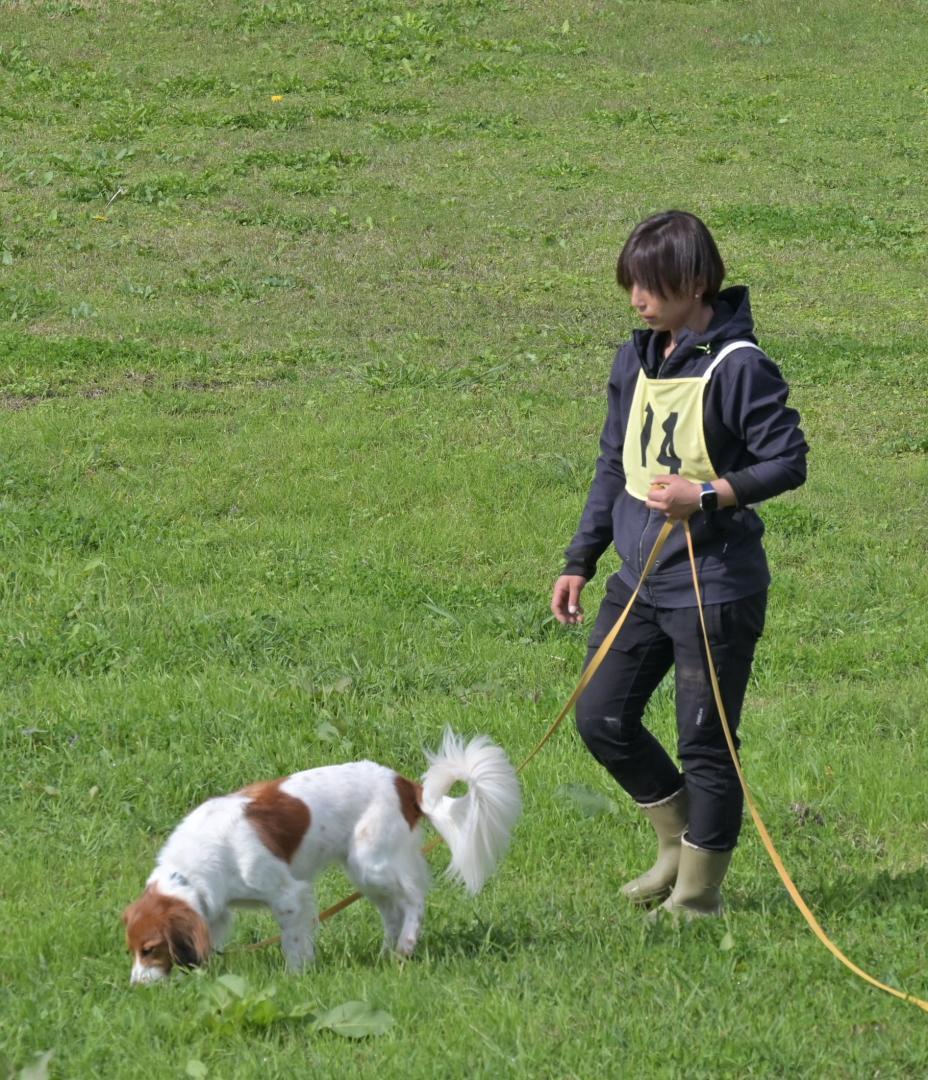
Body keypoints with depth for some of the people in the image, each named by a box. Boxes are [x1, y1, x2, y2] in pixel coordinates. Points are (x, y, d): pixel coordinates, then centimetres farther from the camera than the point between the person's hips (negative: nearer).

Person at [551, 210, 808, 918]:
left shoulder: (737, 366, -14)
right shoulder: (636, 361, 9)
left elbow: (789, 462, -14)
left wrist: (705, 495, -24)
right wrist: (580, 561, 17)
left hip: (713, 587, -8)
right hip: (640, 580, 8)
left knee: (705, 740, 0)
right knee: (601, 717, 10)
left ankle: (698, 892, 12)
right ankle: (679, 843, 28)